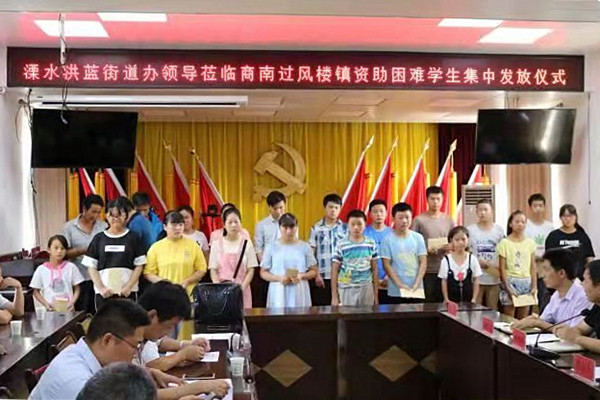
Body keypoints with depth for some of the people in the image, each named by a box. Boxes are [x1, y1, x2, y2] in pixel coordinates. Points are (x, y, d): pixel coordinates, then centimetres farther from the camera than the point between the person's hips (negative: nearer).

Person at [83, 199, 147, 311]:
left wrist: (128, 287, -7)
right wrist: (101, 288, -4)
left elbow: (139, 265, 2)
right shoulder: (99, 238, 9)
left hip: (127, 293, -1)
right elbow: (91, 266, 6)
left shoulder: (132, 238, 5)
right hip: (104, 293, 1)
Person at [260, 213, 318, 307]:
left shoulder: (304, 247, 7)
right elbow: (263, 272, 6)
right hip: (278, 293, 0)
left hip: (299, 293, 1)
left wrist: (301, 276, -10)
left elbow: (314, 271, 9)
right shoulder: (271, 247, 6)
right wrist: (279, 278, -11)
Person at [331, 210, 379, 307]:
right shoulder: (341, 245, -5)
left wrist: (376, 294, 7)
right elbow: (334, 271, -1)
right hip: (346, 290, -2)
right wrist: (334, 296, -4)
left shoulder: (371, 244, 2)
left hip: (366, 289, 2)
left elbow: (374, 270, 8)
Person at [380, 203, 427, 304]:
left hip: (417, 290, 2)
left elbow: (423, 262, 2)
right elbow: (387, 265, -5)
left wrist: (417, 283, -9)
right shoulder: (388, 240, -3)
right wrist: (400, 284, -13)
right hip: (396, 292, -2)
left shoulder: (418, 237, 4)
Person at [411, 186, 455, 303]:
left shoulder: (448, 220, 10)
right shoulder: (419, 220, -1)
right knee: (428, 302, -1)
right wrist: (425, 250, -18)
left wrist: (451, 247, -7)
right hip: (427, 270, -3)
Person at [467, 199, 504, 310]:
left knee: (492, 310, 9)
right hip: (476, 278, -1)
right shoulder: (470, 230, 0)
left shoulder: (499, 230, 5)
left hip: (494, 278, 2)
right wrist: (478, 261, -14)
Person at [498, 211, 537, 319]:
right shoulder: (504, 243, -4)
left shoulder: (530, 243, 7)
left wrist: (534, 286, 0)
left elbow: (533, 267, 8)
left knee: (523, 320, 8)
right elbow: (502, 269, -5)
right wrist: (508, 288, -10)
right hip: (510, 281, -3)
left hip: (526, 282, 4)